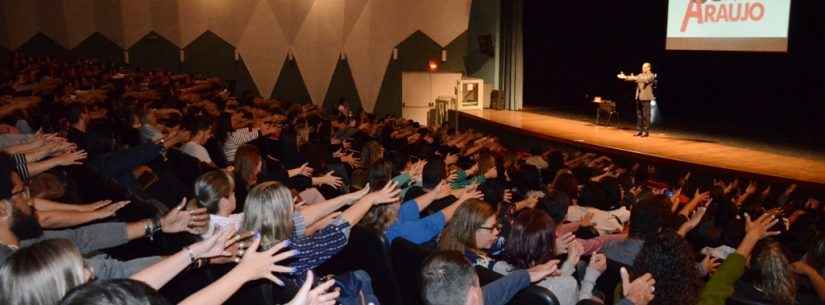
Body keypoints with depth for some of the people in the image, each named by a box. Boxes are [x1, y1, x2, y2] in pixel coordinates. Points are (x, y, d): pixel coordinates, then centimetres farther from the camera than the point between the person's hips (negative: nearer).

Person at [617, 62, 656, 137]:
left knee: (645, 115, -5)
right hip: (639, 97, 7)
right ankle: (639, 130, 13)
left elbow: (645, 80, -22)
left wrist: (636, 78, -33)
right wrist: (624, 77, -13)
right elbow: (633, 78, 4)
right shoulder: (641, 75, 16)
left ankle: (645, 131, -1)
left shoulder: (651, 76, -4)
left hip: (646, 98, -6)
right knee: (639, 114, 8)